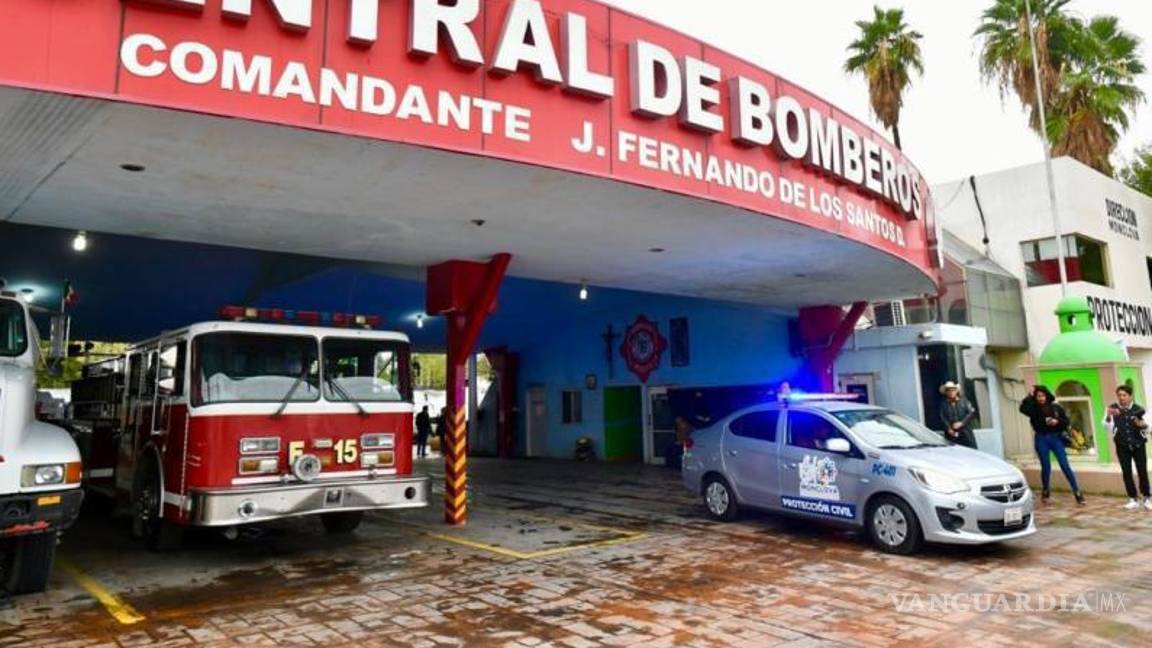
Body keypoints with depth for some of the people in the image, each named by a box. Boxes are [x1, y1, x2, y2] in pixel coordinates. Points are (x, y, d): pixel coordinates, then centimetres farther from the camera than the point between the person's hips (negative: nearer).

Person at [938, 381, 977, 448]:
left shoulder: (964, 401, 10)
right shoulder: (944, 404, 8)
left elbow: (972, 413, 0)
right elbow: (942, 418, -1)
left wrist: (962, 423, -12)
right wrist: (949, 428, -16)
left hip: (966, 433, 1)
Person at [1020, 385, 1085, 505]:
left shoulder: (1055, 407, 1)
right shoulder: (1034, 409, -1)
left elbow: (1066, 421, 5)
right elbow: (1023, 408, -21)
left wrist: (1057, 421, -15)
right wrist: (1030, 396, -18)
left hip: (1056, 438, 0)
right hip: (1041, 439, 0)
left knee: (1065, 465, -2)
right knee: (1046, 467, 4)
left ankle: (1077, 492, 4)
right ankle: (1045, 491, 23)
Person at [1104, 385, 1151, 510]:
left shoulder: (1138, 409, -5)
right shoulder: (1112, 408, -4)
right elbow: (1107, 426, -13)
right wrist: (1109, 416, -32)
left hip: (1138, 445, 0)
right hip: (1122, 446, 0)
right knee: (1127, 472, 2)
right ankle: (1133, 500, 10)